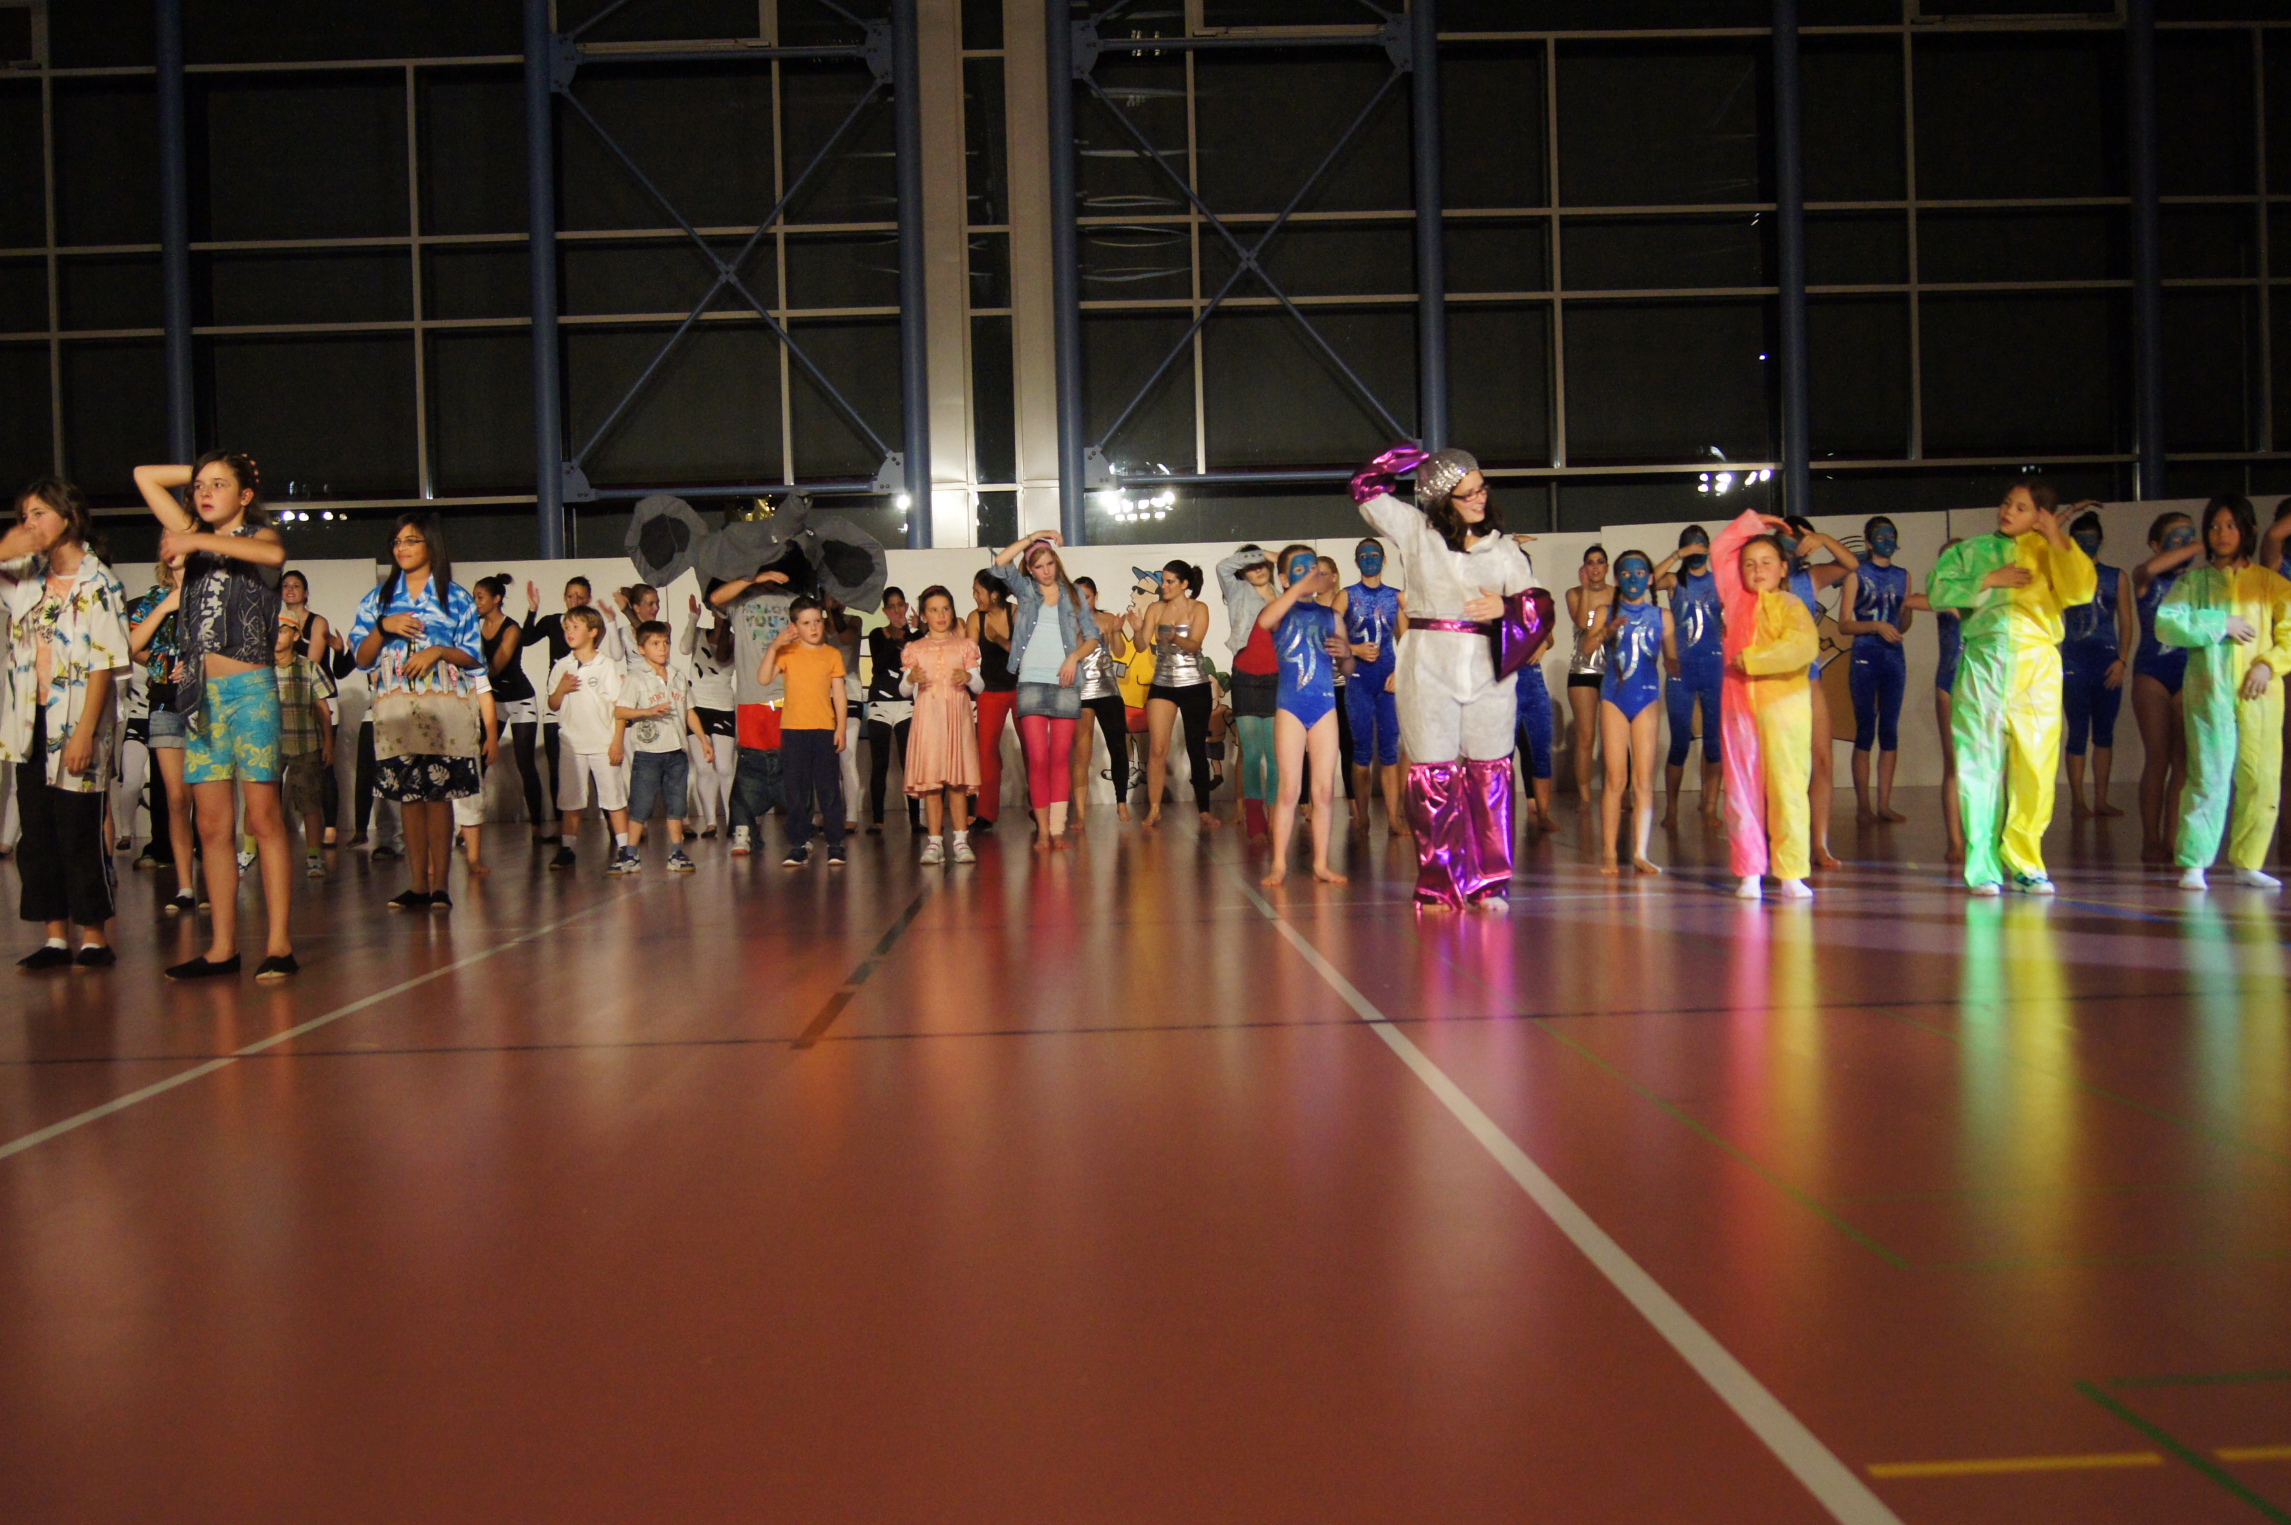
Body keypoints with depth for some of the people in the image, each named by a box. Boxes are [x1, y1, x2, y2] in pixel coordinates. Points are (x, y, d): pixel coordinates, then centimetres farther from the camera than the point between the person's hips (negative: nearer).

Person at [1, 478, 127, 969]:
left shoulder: (98, 582, -7)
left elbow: (105, 665, -11)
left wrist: (85, 733, -18)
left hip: (73, 726, -6)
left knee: (80, 835, -2)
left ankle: (93, 937, 8)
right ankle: (56, 937, 14)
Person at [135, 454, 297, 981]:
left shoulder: (257, 535, 3)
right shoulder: (194, 537, 16)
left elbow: (274, 553, -23)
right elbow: (144, 476, 20)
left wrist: (199, 541, -21)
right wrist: (198, 471, 16)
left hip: (249, 689, -5)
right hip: (200, 693, 6)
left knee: (263, 817, -7)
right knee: (211, 825, 4)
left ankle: (279, 943, -7)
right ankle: (222, 947, 6)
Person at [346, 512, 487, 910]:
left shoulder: (457, 598, 9)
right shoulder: (378, 598, 15)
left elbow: (474, 657, 7)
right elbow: (363, 657, 10)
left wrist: (439, 651, -11)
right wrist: (383, 628, -7)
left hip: (445, 704, -2)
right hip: (397, 706, 2)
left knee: (440, 794, -5)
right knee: (408, 795, 1)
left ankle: (439, 884, -3)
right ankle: (417, 883, 4)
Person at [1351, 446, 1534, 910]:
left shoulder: (1504, 546, 11)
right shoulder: (1415, 530, 7)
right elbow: (1366, 488, 3)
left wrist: (1504, 607, -13)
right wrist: (1416, 456, 0)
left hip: (1488, 672, 1)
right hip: (1428, 670, -1)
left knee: (1490, 776, 0)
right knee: (1433, 778, -1)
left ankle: (1491, 884, 6)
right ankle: (1439, 886, 5)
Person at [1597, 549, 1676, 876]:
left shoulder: (1661, 616, 7)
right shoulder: (1607, 613, 7)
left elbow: (1672, 661, 11)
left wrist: (1674, 662, -12)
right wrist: (1609, 630, -23)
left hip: (1646, 698, 1)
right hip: (1613, 697, 0)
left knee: (1644, 779, -3)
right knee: (1615, 779, -1)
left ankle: (1640, 853, -5)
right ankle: (1609, 852, 3)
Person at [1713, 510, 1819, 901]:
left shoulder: (1791, 605, 0)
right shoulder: (1737, 600, 14)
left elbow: (1802, 646, -17)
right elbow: (1720, 549, 23)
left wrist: (1751, 659, -16)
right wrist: (1752, 523, 18)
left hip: (1784, 705, -4)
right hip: (1739, 706, 4)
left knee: (1787, 790, -5)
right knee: (1742, 791, 3)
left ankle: (1792, 875, -4)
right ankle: (1749, 873, 7)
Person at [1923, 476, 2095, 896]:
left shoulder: (2049, 553, 13)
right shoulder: (1973, 550, 16)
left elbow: (2082, 590, -5)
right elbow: (1937, 589, 3)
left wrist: (2057, 537, -3)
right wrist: (1990, 581, -5)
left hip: (2037, 668, 0)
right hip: (1982, 664, 0)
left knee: (2035, 767, -4)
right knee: (1980, 765, -4)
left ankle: (2023, 864, 4)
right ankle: (1983, 867, -2)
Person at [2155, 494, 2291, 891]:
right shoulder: (2193, 580, 9)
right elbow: (2166, 623, -4)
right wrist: (2221, 624, -9)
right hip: (2209, 691, -2)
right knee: (2208, 777, -8)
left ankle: (2248, 863, 10)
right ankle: (2193, 864, -6)